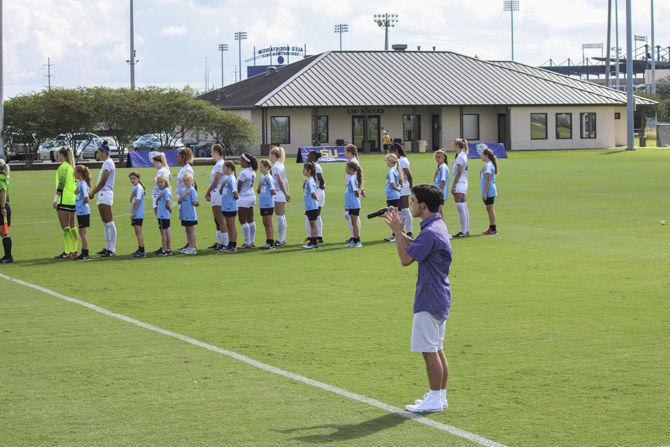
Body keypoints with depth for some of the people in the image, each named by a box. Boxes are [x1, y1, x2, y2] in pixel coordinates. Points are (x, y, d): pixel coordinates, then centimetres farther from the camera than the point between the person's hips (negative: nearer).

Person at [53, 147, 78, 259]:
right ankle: (73, 250, 15)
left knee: (65, 227, -8)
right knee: (71, 226, 12)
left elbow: (61, 184, -16)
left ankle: (67, 252, -11)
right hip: (73, 199, 9)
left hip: (64, 200, -9)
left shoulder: (63, 167, -11)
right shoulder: (72, 167, 14)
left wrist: (55, 199, -14)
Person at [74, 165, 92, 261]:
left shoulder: (83, 184, -17)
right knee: (82, 232, 15)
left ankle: (86, 253, -1)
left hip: (83, 212, -10)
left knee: (83, 231, -5)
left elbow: (86, 199, -19)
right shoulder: (79, 182, 10)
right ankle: (84, 252, 23)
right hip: (79, 212, 10)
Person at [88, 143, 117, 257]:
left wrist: (92, 193, -9)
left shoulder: (108, 163, -12)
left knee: (109, 222, -12)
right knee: (105, 222, 12)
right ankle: (108, 247, 17)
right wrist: (92, 192, 15)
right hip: (102, 196, 11)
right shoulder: (106, 163, 19)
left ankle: (111, 249, -14)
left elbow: (103, 182, -16)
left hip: (105, 194, -11)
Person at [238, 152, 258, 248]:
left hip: (244, 198, -9)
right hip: (252, 196, 9)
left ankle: (247, 242, -3)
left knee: (243, 221, -3)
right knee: (250, 220, 14)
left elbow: (238, 187, -15)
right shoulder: (252, 172, 7)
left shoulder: (244, 173, -19)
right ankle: (252, 241, 18)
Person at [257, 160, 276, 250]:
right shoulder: (262, 177, 10)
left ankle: (271, 243, 1)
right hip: (262, 204, 8)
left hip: (268, 204, -8)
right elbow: (258, 191, 12)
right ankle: (268, 242, 18)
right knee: (265, 223, 12)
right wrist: (259, 186, -7)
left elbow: (274, 192, -15)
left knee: (269, 223, -3)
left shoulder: (268, 178, -14)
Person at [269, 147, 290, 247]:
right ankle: (283, 239, 16)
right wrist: (287, 193, 16)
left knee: (279, 216, -5)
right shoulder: (282, 165, 13)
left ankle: (281, 240, -4)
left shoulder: (275, 167, -14)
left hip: (278, 193, -9)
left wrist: (286, 194, -14)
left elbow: (280, 182, -16)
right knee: (282, 216, 12)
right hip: (283, 193, 9)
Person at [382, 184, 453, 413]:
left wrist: (397, 231, -12)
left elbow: (406, 259, -19)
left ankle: (435, 399, 1)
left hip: (429, 300, -10)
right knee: (437, 350, 14)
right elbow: (415, 246, 26)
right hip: (439, 298, 10)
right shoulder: (437, 226, 11)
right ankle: (440, 396, 20)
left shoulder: (431, 232, -22)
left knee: (429, 350, -4)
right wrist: (398, 230, 18)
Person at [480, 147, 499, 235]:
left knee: (490, 209, -6)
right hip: (489, 191, 10)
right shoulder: (488, 164, 14)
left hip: (489, 191, -10)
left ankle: (493, 229, -4)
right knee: (490, 209, 13)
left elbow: (488, 180, -20)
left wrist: (484, 192, -21)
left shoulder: (488, 165, -16)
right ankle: (491, 228, 19)